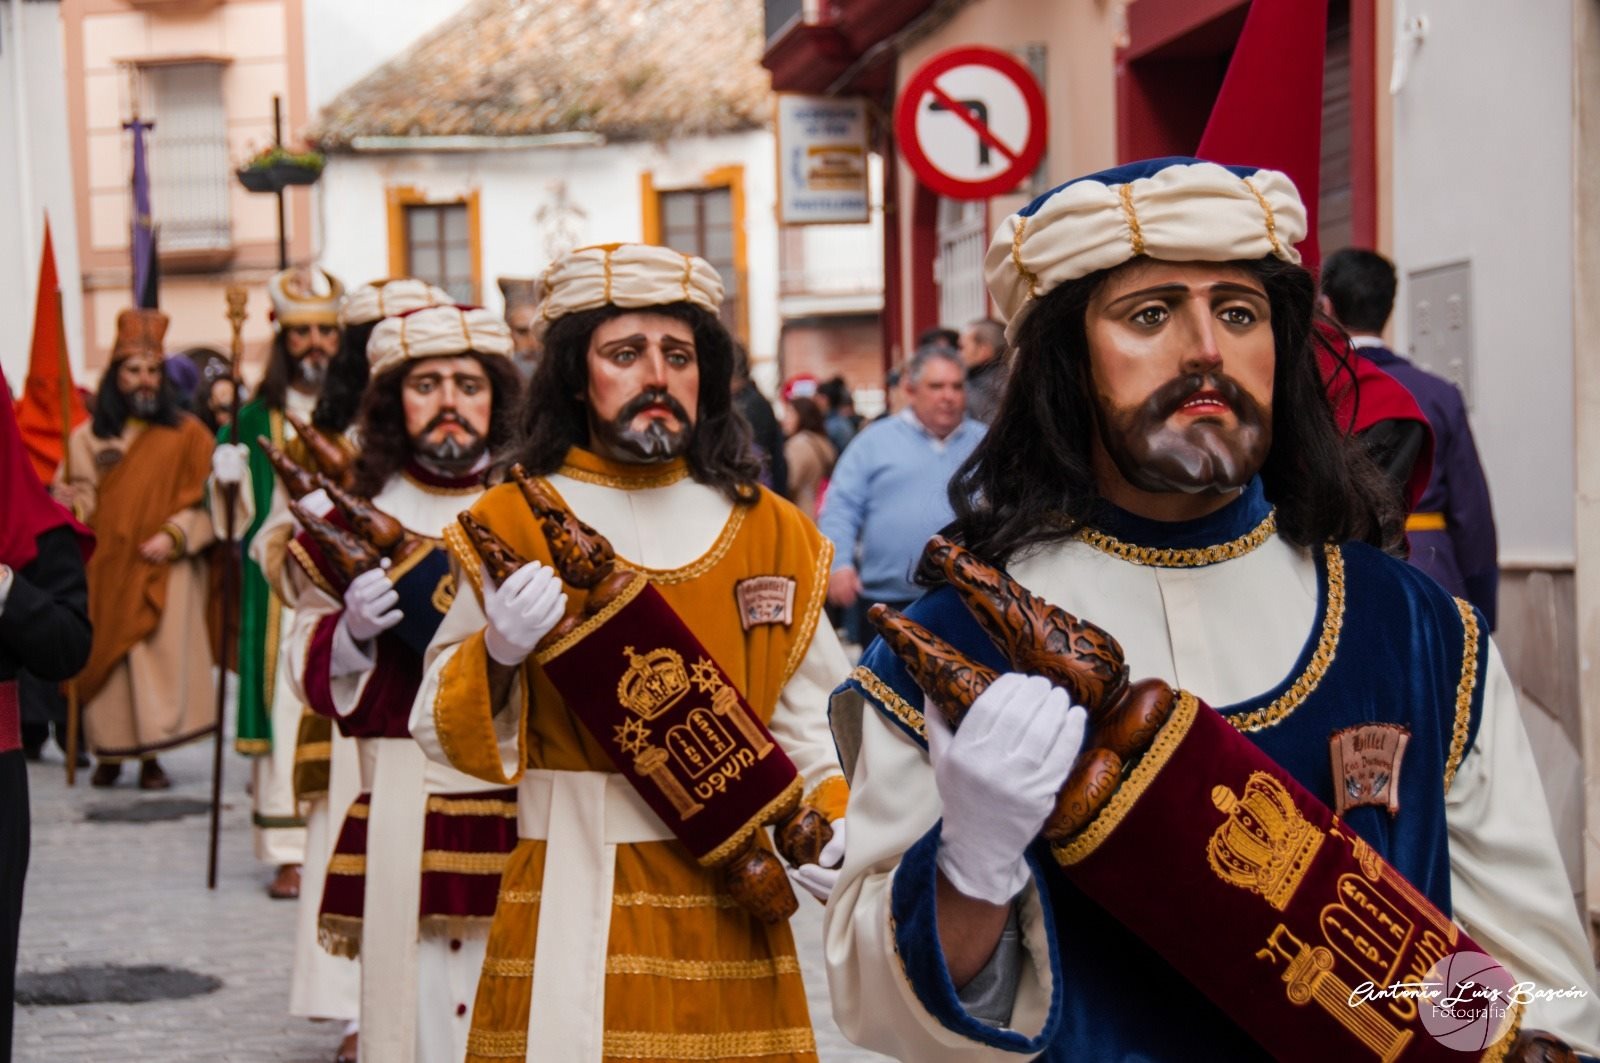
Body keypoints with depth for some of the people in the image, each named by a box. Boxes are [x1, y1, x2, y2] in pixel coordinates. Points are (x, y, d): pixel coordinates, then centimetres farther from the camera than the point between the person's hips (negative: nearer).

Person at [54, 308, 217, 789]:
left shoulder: (186, 434, 5)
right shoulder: (88, 437, 9)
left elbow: (204, 499, 1)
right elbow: (82, 500, 4)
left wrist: (175, 535, -14)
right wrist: (70, 502, -18)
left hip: (161, 570, -1)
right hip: (104, 568, 1)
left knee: (159, 654, -7)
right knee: (105, 654, 0)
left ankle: (150, 754, -3)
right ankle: (109, 752, 10)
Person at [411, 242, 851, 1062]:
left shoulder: (771, 530, 6)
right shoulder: (511, 523, -1)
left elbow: (811, 724, 10)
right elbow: (442, 731, -2)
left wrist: (840, 825, -6)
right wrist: (499, 656, -20)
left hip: (731, 905, 2)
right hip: (573, 904, -2)